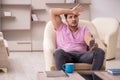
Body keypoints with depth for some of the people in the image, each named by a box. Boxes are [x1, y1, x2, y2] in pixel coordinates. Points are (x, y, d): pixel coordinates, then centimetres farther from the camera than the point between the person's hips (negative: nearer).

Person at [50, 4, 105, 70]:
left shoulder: (84, 29, 24)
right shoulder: (61, 28, 23)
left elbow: (88, 39, 0)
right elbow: (52, 11, 14)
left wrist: (93, 44, -27)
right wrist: (71, 11, 13)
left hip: (82, 55, 2)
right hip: (66, 55, -1)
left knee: (99, 52, -27)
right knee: (58, 52, -38)